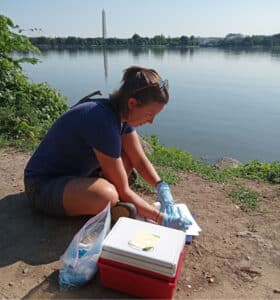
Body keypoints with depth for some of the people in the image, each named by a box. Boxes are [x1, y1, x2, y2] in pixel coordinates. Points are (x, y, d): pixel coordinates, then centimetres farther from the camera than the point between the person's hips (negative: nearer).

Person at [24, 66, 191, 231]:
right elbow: (123, 191, -24)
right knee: (107, 195, -37)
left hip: (77, 173, 9)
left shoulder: (121, 112, -6)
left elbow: (140, 161, 2)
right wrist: (161, 218, -18)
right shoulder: (103, 122, -32)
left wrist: (162, 186, -13)